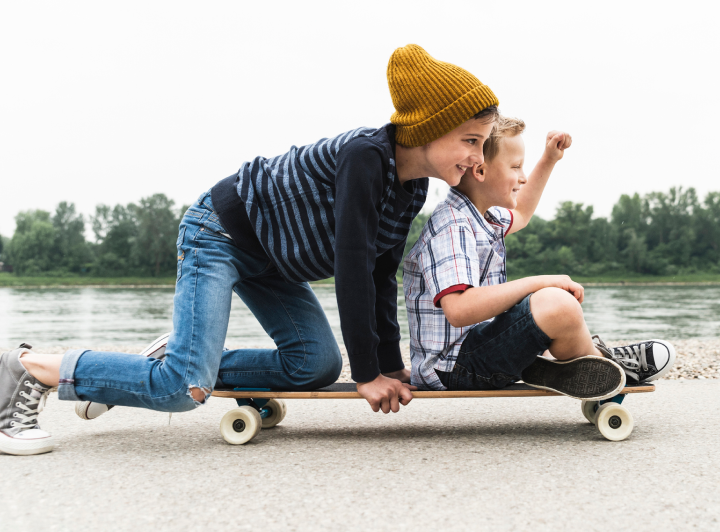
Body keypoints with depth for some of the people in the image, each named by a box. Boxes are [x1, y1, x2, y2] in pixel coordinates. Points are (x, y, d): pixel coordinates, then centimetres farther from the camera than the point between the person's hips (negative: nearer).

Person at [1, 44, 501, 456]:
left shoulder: (413, 188, -1)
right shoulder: (364, 156, -29)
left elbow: (381, 276, 3)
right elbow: (352, 266, -30)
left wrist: (391, 365, 0)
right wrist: (368, 373, -24)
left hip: (268, 258, 9)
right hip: (220, 230, -9)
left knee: (318, 364, -2)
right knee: (184, 390, -21)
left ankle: (184, 363, 6)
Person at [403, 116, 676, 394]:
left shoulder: (479, 216, 11)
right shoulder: (451, 229, -22)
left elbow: (518, 215, 36)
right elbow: (459, 310, -36)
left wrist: (548, 160, 28)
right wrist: (540, 282, -29)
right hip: (454, 366, -12)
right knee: (558, 304, -28)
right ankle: (597, 363, -1)